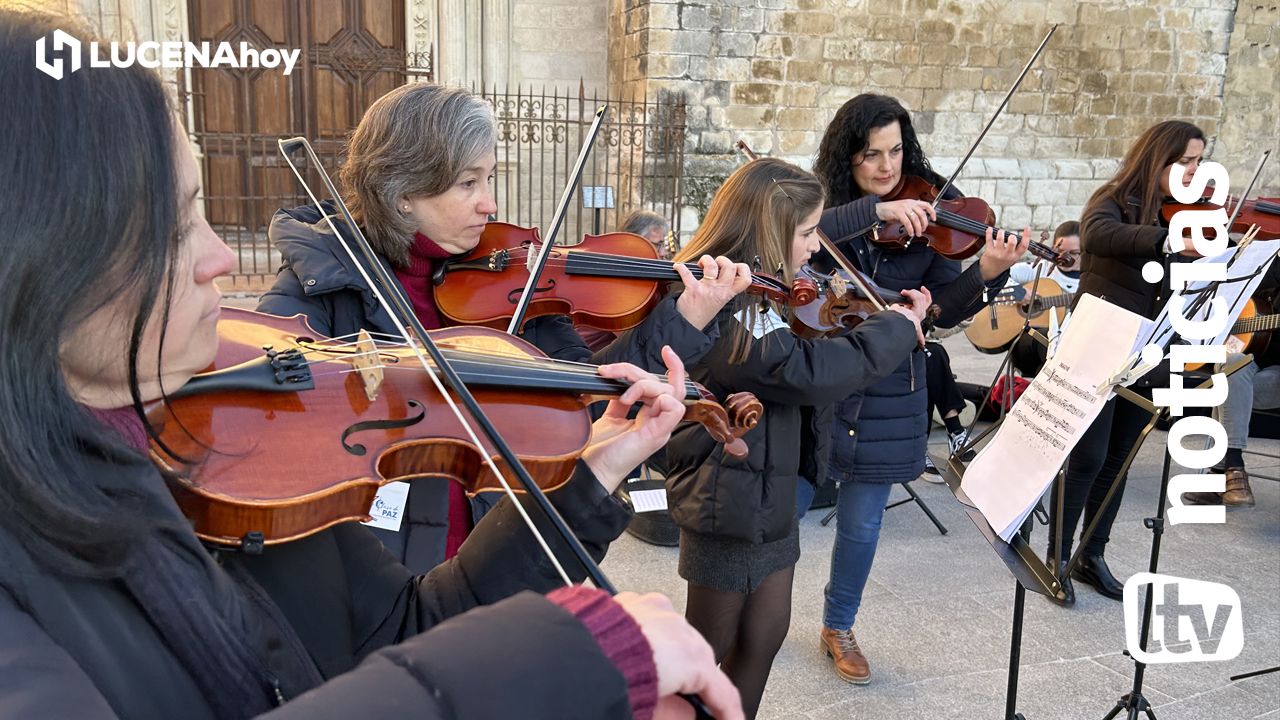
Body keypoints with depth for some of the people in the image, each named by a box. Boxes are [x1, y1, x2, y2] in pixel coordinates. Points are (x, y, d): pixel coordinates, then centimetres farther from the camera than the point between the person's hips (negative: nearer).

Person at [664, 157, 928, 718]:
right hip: (729, 498, -9)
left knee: (764, 636, 19)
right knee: (707, 649, 9)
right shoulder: (720, 302, -25)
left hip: (770, 492, 9)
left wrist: (894, 323, -9)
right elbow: (806, 372, -34)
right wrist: (897, 329, -21)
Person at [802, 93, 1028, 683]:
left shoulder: (929, 220, -1)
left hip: (885, 396, 1)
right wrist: (875, 209, -33)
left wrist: (986, 274, -24)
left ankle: (839, 628, 35)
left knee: (861, 524, 11)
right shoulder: (823, 202, -3)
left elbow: (945, 310, -5)